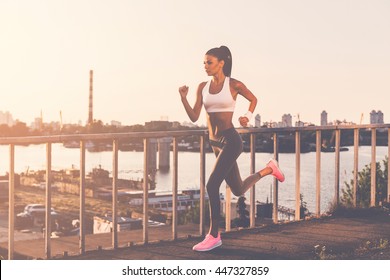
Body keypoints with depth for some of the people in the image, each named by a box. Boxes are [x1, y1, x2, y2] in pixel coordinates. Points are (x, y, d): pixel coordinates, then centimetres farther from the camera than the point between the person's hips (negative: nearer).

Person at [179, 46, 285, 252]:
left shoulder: (234, 85, -6)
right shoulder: (203, 87, 7)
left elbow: (253, 99, 12)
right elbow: (194, 117, 1)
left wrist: (247, 116, -3)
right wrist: (183, 98, -11)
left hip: (230, 141, -7)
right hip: (215, 142, 7)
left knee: (212, 186, -16)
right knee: (238, 190, 18)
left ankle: (214, 236, -4)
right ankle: (269, 169, 45)